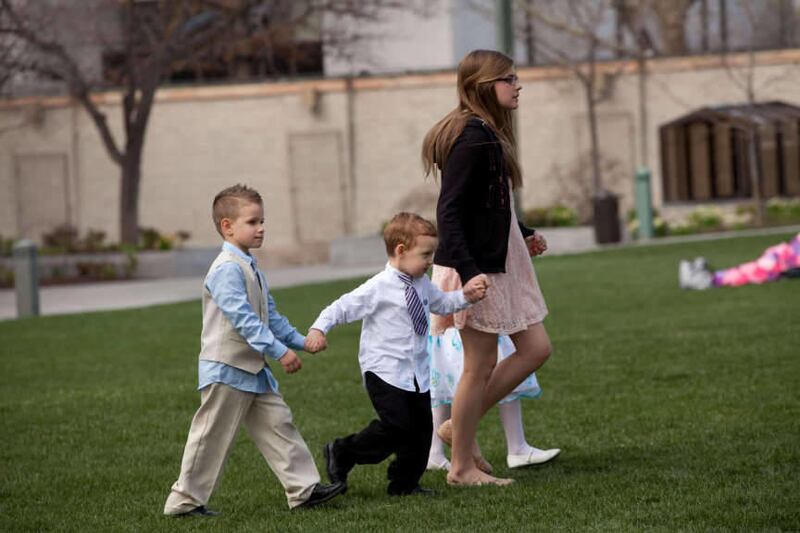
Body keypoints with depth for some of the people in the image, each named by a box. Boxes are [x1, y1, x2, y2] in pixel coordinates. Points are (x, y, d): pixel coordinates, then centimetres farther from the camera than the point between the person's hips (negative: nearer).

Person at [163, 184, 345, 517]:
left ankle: (304, 489, 8)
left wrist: (301, 341, 14)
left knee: (278, 425, 7)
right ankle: (184, 501, 8)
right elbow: (244, 319, -26)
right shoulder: (227, 269, -19)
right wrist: (279, 352, -29)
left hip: (253, 369, 10)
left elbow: (269, 315, 20)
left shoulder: (250, 268, 14)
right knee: (212, 437, -2)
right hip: (227, 369, -10)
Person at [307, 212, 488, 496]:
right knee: (396, 425, -16)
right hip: (385, 372, -7)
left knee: (421, 427, 5)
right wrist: (318, 329, -25)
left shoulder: (423, 284, 9)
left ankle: (404, 484, 19)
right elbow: (342, 308, -11)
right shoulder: (378, 288, -13)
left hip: (417, 373, 8)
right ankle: (341, 454, 4)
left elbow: (441, 303, 29)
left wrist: (465, 296, 13)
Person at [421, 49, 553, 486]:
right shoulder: (472, 137, -19)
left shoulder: (487, 134, 11)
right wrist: (468, 272, -29)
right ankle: (462, 467, 11)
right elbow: (449, 210, -23)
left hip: (500, 262, 10)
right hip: (474, 266, -10)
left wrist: (522, 236, 22)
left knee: (536, 349, 11)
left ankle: (460, 425, 19)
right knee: (481, 366, -1)